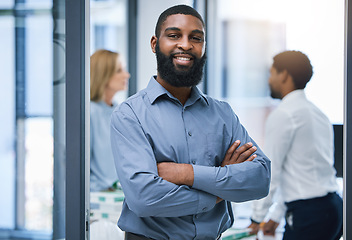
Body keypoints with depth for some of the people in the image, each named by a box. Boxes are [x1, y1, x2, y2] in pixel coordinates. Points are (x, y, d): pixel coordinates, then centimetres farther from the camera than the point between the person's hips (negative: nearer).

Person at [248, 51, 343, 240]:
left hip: (308, 213, -9)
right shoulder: (317, 114, 19)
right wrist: (276, 216, 28)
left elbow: (270, 171, -11)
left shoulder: (282, 115, -9)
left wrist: (257, 216, -2)